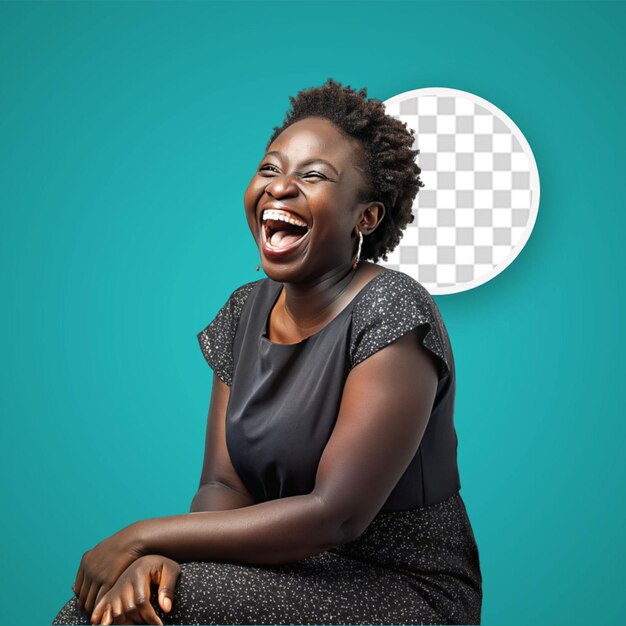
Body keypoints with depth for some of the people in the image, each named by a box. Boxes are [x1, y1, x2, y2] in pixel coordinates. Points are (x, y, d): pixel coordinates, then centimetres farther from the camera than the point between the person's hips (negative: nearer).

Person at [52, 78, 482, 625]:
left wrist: (143, 538, -19)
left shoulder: (390, 314, -18)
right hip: (295, 569, 5)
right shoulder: (246, 311, 4)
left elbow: (335, 515, -22)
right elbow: (223, 485, 1)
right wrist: (161, 557, -21)